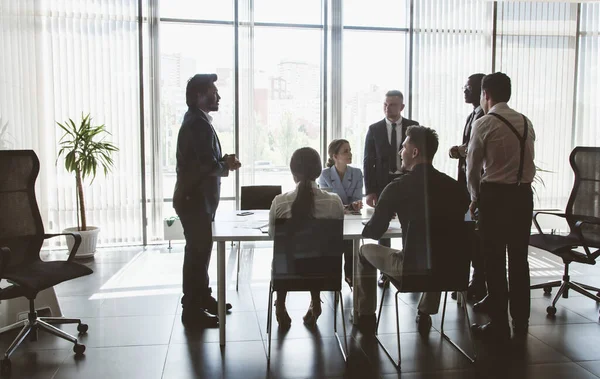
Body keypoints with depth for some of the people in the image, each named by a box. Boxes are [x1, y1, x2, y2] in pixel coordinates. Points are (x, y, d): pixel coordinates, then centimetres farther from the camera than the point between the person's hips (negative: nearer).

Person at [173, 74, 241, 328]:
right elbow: (210, 166, -24)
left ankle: (202, 298, 31)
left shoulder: (197, 122, 15)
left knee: (200, 250, 18)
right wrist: (228, 164, -6)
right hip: (195, 199, -11)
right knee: (198, 252, -4)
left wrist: (223, 160, 3)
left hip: (196, 197, 11)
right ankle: (192, 311, 6)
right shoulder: (198, 125, -19)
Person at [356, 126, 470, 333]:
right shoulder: (456, 187, 0)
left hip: (411, 268, -4)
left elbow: (373, 232, -6)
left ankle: (366, 316, 30)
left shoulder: (398, 187, -12)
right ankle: (425, 314, 40)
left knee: (365, 251, 22)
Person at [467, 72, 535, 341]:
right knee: (519, 258, 13)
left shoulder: (484, 124, -8)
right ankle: (521, 321, 24)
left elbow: (473, 167, -3)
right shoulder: (526, 123, 8)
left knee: (495, 260, 2)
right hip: (524, 194, 6)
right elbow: (524, 161, 11)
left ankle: (499, 326, 9)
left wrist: (475, 198, 12)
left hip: (495, 195, -5)